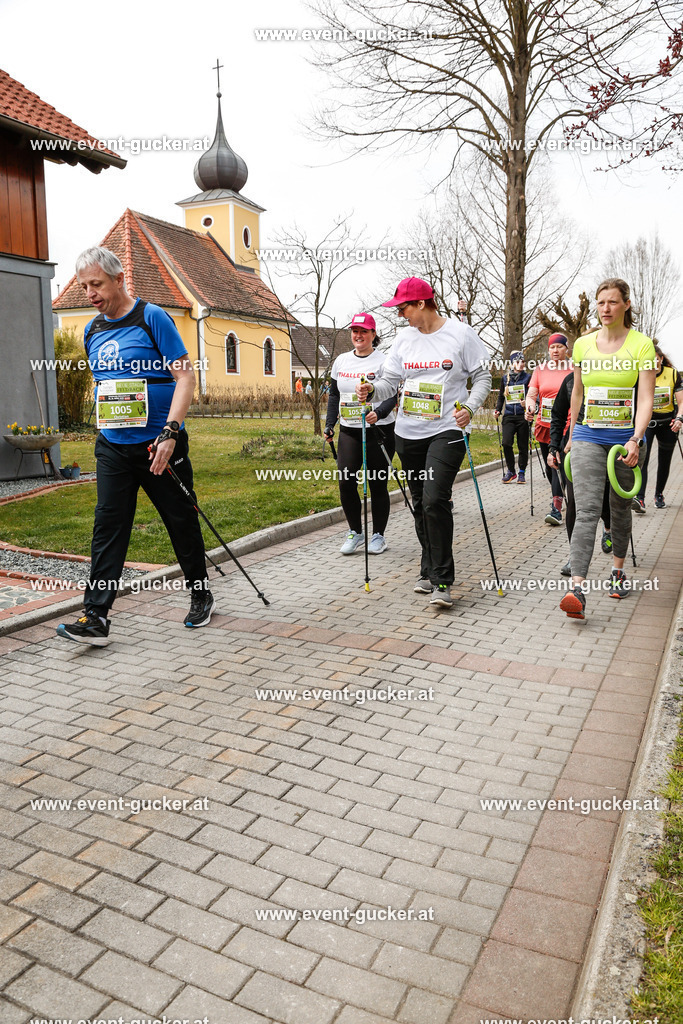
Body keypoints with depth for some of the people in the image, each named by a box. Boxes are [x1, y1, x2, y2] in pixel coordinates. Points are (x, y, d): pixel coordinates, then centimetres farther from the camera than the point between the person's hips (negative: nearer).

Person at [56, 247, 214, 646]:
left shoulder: (152, 317, -7)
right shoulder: (92, 331, 12)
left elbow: (185, 376, -13)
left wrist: (169, 432, -23)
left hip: (158, 444, -5)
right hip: (112, 447, 5)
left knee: (182, 522, 7)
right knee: (107, 527, -2)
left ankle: (202, 595, 25)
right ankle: (96, 617, 0)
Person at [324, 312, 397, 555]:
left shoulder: (384, 360, -4)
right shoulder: (341, 361, 12)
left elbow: (392, 396, -11)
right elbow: (334, 394, 18)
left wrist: (378, 413, -29)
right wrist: (330, 423, 10)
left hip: (378, 430, -4)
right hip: (348, 430, 5)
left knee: (377, 484, 2)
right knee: (345, 482, -3)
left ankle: (378, 536, 16)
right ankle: (355, 532, 15)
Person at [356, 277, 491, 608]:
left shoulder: (461, 333, -2)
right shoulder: (404, 337, 10)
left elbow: (482, 377, 1)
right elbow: (390, 381, 11)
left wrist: (469, 407, -15)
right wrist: (372, 389, -10)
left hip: (447, 431, -5)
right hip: (408, 432, 5)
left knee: (435, 500, -17)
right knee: (420, 504, 11)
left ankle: (441, 581, -7)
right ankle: (429, 572, 25)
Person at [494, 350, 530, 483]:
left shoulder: (528, 377, 5)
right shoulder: (505, 378, 12)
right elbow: (501, 396, 20)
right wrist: (497, 410, 6)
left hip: (523, 415, -1)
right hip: (509, 416, 1)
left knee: (523, 446, 3)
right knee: (506, 443, -13)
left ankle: (522, 472, 17)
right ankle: (511, 471, 4)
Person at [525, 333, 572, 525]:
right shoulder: (540, 369, 10)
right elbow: (531, 394, 3)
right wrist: (530, 408, -19)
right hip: (545, 425, 4)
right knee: (549, 467, 13)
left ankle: (556, 509, -15)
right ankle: (559, 496, 36)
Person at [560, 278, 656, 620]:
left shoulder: (641, 344, -3)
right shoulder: (583, 344, 7)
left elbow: (646, 399, -10)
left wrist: (635, 440, -23)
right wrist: (571, 435, 20)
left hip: (626, 437, -1)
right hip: (588, 437, 1)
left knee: (620, 508, 12)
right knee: (586, 510, -12)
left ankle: (618, 570, 33)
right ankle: (578, 589, -20)